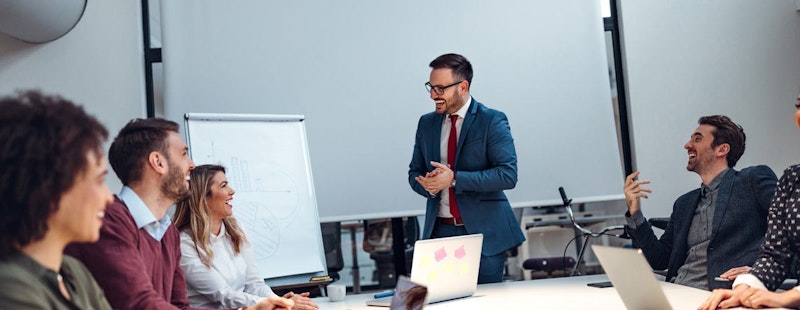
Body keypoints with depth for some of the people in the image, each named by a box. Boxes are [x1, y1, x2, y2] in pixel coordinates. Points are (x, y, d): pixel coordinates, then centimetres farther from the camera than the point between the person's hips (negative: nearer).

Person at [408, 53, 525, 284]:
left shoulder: (492, 121, -6)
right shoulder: (426, 123, 10)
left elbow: (508, 174, -14)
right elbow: (415, 172, 16)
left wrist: (454, 179, -21)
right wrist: (428, 184, -9)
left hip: (483, 231, -3)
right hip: (439, 231, 4)